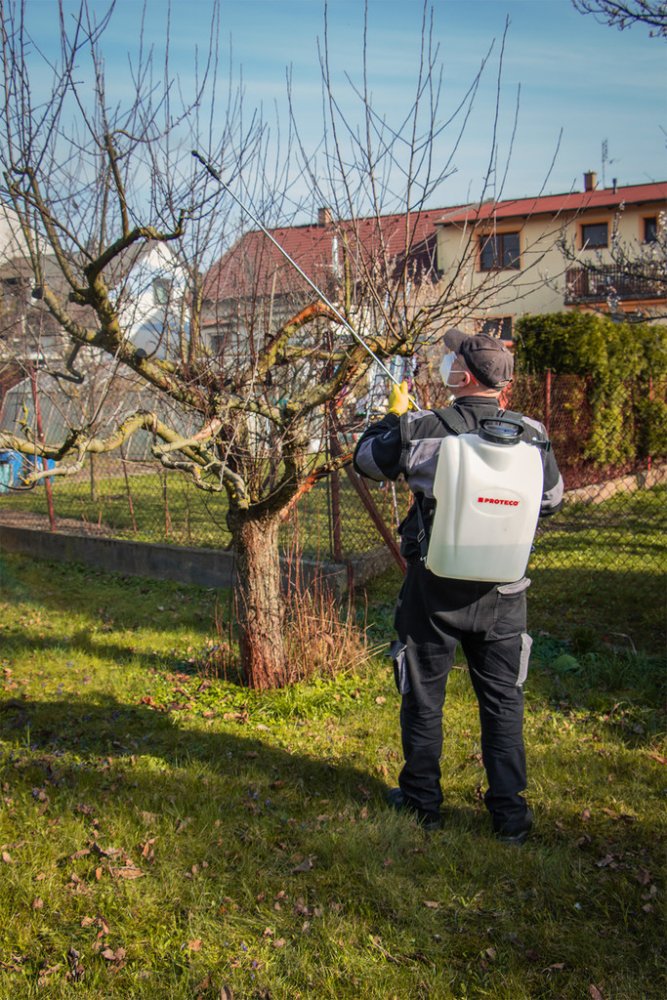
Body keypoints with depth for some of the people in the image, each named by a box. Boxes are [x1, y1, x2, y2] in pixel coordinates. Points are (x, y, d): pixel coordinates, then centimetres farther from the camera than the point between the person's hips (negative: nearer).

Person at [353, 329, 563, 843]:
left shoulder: (423, 430, -14)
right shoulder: (532, 435, -6)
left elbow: (367, 459, 4)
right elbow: (553, 499, 10)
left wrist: (394, 415, 18)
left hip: (435, 588, -2)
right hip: (502, 593, 2)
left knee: (424, 697, 15)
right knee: (503, 702, 14)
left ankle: (422, 801, 29)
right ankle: (510, 812, 20)